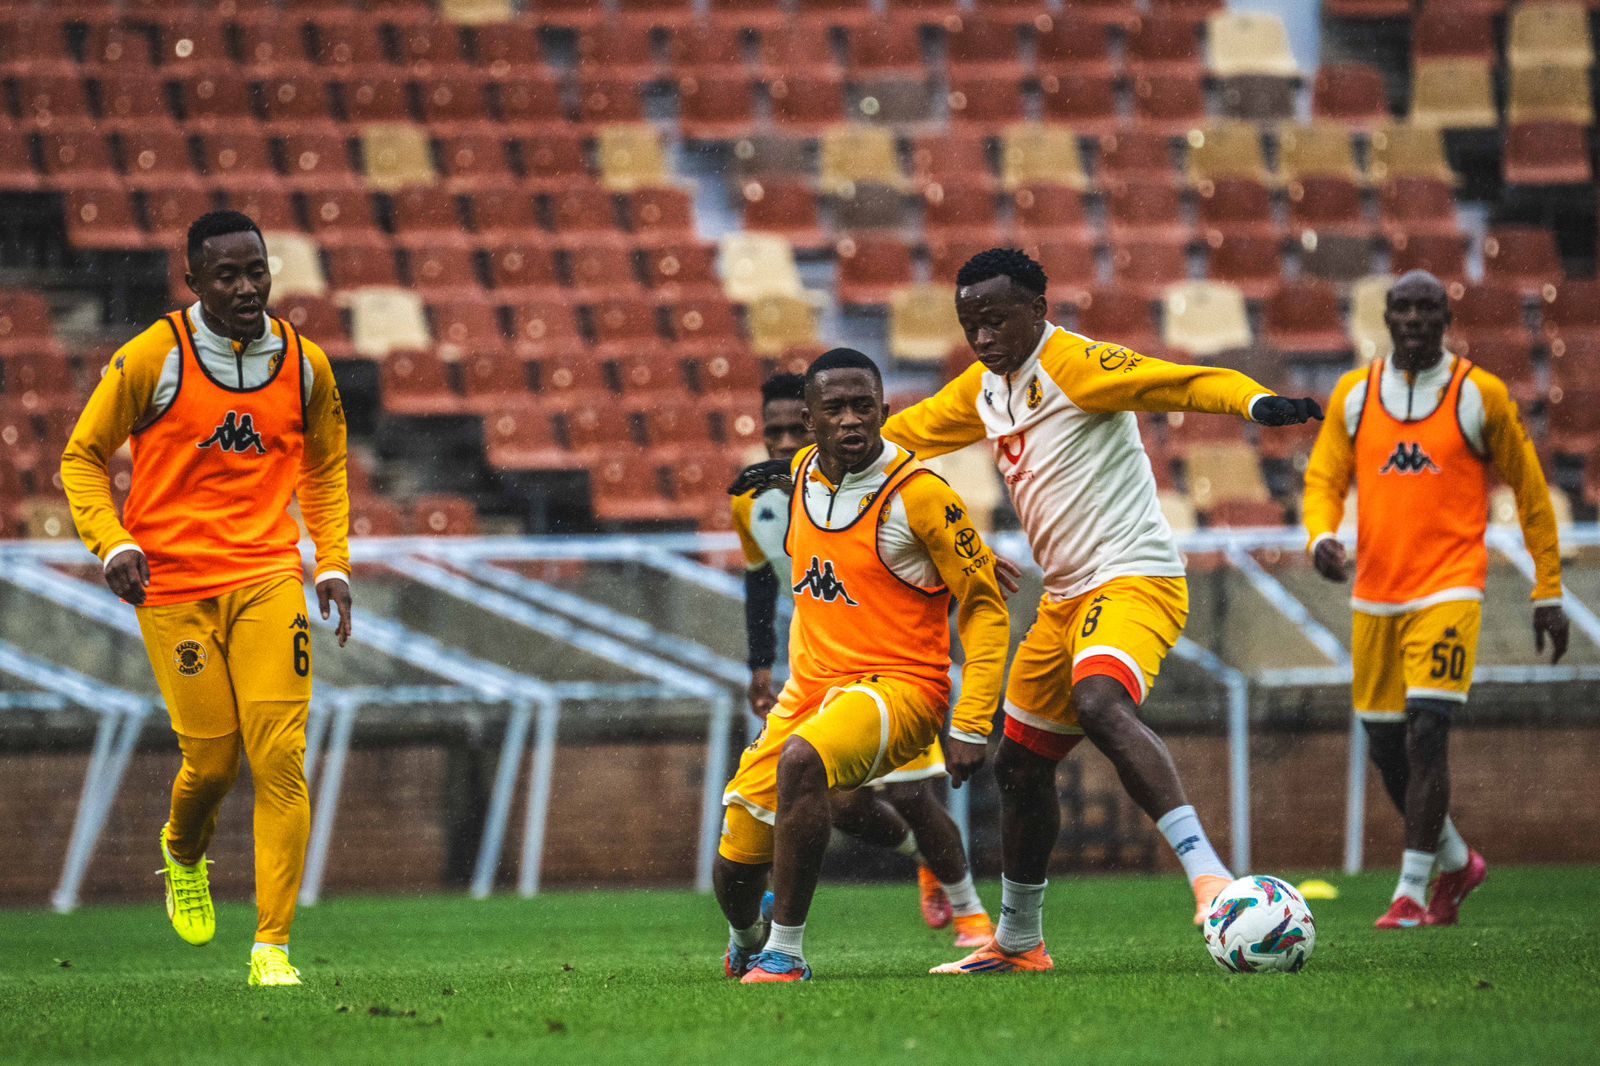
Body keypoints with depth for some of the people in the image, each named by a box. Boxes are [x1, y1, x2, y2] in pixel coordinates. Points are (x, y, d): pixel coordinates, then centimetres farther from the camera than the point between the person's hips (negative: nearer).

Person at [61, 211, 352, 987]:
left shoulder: (304, 365, 5)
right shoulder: (151, 359, -6)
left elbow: (325, 468, 20)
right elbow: (83, 458, 3)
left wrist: (333, 565, 9)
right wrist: (112, 544, -12)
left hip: (269, 579, 2)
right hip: (173, 586, -2)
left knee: (280, 757, -10)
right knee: (213, 757, 0)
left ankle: (272, 945, -7)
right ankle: (184, 851, 37)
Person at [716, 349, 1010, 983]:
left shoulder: (919, 496, -15)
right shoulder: (804, 473, 4)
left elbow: (985, 608, -11)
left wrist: (972, 728, -18)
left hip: (898, 686, -6)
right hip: (810, 685, 6)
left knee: (801, 760, -37)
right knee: (735, 864, 4)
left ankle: (785, 953, -28)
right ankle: (746, 940, 41)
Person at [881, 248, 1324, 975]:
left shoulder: (1073, 365, -13)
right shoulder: (983, 390, 13)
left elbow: (1184, 383, -24)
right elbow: (904, 432, 29)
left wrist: (1255, 401, -43)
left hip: (1133, 580, -10)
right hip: (1066, 599, 10)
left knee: (1100, 705, -36)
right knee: (1020, 765, 17)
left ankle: (1207, 873, -46)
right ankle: (1017, 942, 35)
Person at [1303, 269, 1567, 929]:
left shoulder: (1480, 396, -1)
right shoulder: (1354, 395, 7)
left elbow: (1529, 490, 5)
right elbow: (1325, 479, 8)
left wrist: (1548, 593, 5)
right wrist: (1322, 537, -15)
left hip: (1449, 588, -4)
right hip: (1375, 594, 4)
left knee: (1426, 731, -17)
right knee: (1385, 745, 9)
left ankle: (1411, 892, -13)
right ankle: (1456, 862, 31)